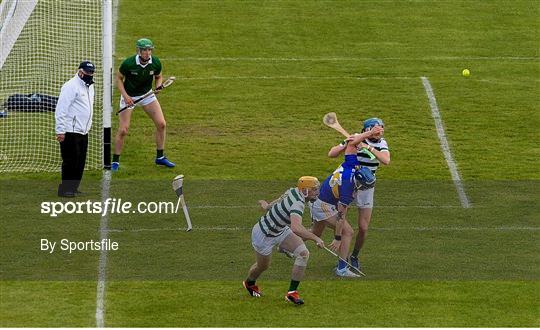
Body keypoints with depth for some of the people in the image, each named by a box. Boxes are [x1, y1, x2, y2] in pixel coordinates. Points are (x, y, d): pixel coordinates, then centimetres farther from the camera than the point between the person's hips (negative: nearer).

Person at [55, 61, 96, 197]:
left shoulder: (89, 86, 16)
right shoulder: (71, 86, -13)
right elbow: (61, 109, -17)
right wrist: (60, 131, -20)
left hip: (83, 132, 9)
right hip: (70, 132, -9)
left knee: (80, 162, 11)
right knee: (70, 161, -7)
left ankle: (73, 187, 19)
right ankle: (65, 189, -1)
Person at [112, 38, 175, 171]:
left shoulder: (156, 63, -15)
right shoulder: (128, 63, -25)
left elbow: (159, 77, 6)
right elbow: (119, 78, -9)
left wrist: (158, 87, -15)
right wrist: (125, 96, -19)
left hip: (147, 94, 4)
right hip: (129, 96, -4)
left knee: (161, 124, -3)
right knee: (123, 130, -10)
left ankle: (160, 157, 14)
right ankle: (115, 161, 5)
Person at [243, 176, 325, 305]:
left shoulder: (294, 191, -11)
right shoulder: (298, 204, -38)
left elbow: (282, 198, 12)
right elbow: (296, 228, -55)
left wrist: (269, 205, 32)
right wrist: (315, 238, -50)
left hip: (280, 230, 8)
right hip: (263, 235, -8)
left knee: (303, 253, -11)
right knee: (263, 266, 18)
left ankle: (292, 292, -3)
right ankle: (249, 283, 54)